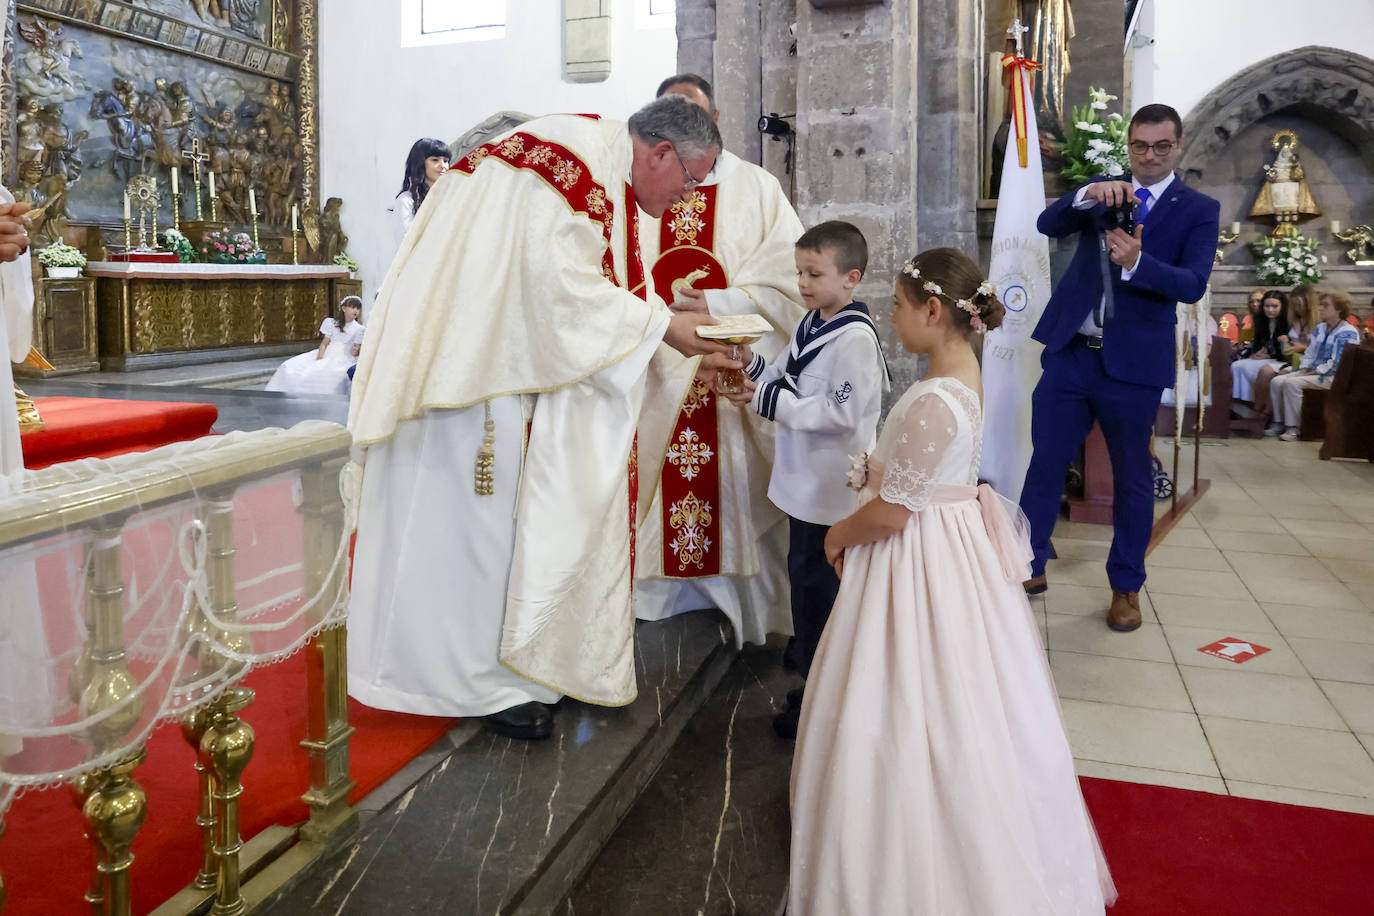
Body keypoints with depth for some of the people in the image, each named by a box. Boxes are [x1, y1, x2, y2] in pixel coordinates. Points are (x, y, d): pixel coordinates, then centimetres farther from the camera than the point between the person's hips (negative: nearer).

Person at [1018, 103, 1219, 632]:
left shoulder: (1198, 210, 0)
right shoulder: (1102, 194, 9)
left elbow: (1193, 285, -14)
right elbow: (1048, 225, -7)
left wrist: (1136, 262, -31)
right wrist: (1089, 195, -26)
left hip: (1133, 363, -2)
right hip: (1069, 352, 2)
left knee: (1132, 477, 9)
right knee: (1045, 463, 7)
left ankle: (1126, 587, 25)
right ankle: (1031, 567, 23)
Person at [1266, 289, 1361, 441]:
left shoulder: (1348, 333, -9)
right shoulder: (1320, 329, 17)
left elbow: (1336, 362, -17)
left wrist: (1313, 372, -18)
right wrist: (1304, 370, 1)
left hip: (1332, 377, -8)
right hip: (1313, 372, 8)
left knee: (1292, 383, -30)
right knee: (1276, 381, -12)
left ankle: (1292, 427, -25)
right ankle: (1279, 423, -9)